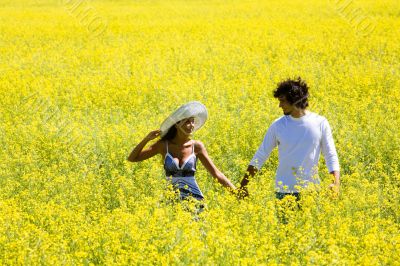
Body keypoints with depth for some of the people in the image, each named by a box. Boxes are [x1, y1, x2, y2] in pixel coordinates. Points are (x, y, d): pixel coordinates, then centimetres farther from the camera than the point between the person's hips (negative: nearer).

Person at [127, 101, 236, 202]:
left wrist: (235, 192, -6)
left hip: (194, 197, 0)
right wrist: (147, 139, -9)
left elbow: (216, 173, 3)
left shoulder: (197, 146, 2)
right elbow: (132, 158, 4)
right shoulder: (164, 145, 1)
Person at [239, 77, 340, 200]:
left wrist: (336, 182, -16)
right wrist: (243, 185, 1)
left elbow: (331, 156, 0)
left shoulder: (320, 123, -2)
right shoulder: (278, 125, 0)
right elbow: (260, 156, 6)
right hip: (284, 191, 1)